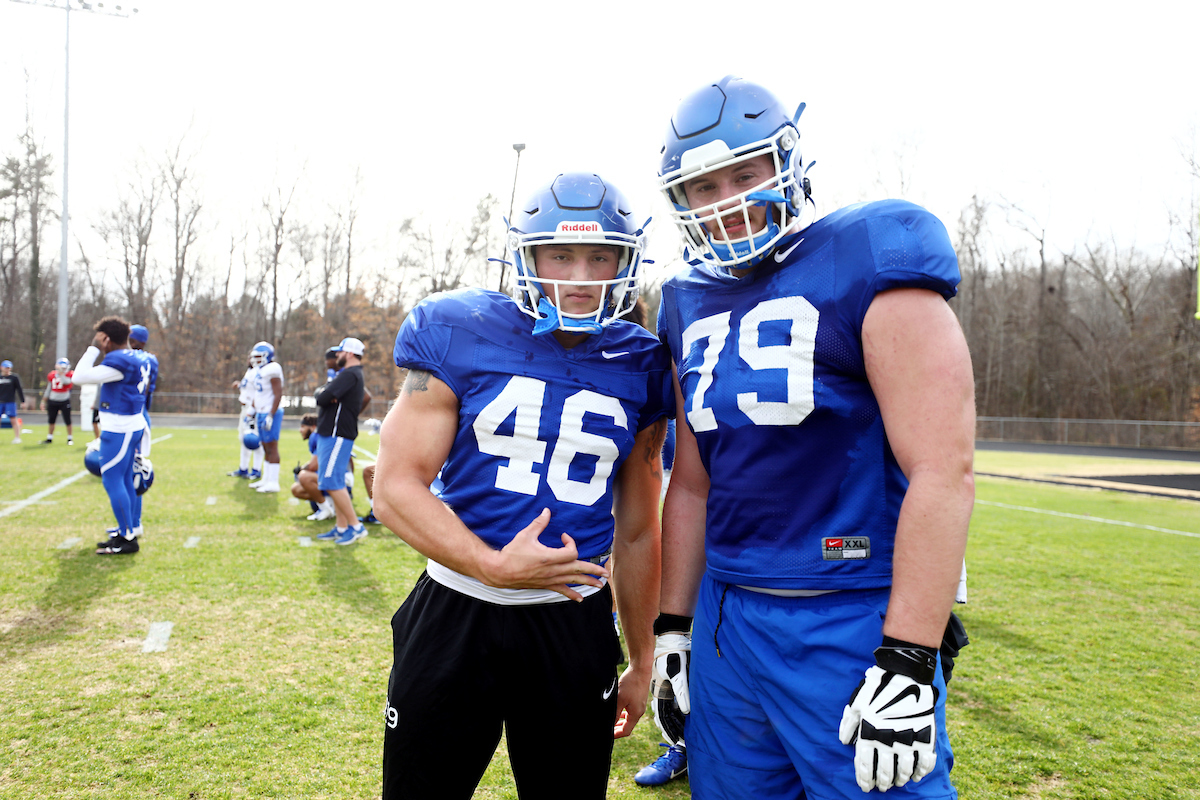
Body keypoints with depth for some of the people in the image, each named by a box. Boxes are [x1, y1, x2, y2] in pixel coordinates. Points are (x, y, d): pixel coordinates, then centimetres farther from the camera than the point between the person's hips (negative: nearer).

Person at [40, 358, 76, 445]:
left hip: (64, 402, -4)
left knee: (67, 421, -1)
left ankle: (70, 438, 9)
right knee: (51, 421, 9)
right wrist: (43, 401, 14)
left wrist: (60, 373, -26)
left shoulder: (70, 375, -7)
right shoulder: (51, 375, 5)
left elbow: (66, 382, -30)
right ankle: (49, 438, 19)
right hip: (52, 401, 4)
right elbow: (48, 389, 13)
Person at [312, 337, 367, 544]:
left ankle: (355, 526, -7)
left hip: (337, 435, -11)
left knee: (332, 482, -11)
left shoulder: (349, 375, -15)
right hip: (329, 434, 11)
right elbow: (319, 393, 16)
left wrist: (322, 394, -1)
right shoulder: (346, 374, 20)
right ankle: (341, 527, 18)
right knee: (333, 482, 13)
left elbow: (323, 398, -23)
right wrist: (323, 393, -7)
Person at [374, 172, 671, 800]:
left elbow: (637, 530, 10)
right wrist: (494, 566, -20)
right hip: (455, 616, -1)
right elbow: (396, 486, -8)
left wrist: (641, 663, 14)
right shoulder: (461, 336, -5)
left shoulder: (639, 369, 3)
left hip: (575, 630, 2)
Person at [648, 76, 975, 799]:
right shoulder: (691, 306, 10)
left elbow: (943, 473, -16)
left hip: (851, 625, -6)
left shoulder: (868, 267, -10)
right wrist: (672, 629, 13)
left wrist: (908, 665, -19)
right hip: (727, 617, 6)